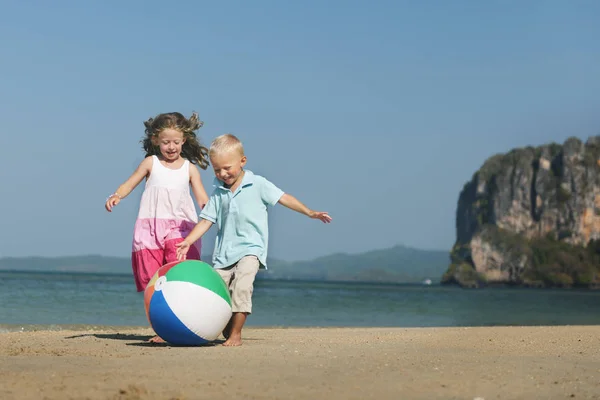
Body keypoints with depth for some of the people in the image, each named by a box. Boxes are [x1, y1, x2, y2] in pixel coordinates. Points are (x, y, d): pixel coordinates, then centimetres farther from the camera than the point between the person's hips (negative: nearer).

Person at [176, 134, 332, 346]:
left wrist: (310, 212, -8)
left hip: (251, 248, -5)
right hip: (224, 252, 5)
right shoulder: (218, 193, 9)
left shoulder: (257, 184, -1)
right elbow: (206, 220, 8)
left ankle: (236, 334, -17)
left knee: (241, 286, -25)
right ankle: (227, 333, 15)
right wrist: (187, 241, -4)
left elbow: (283, 198, -1)